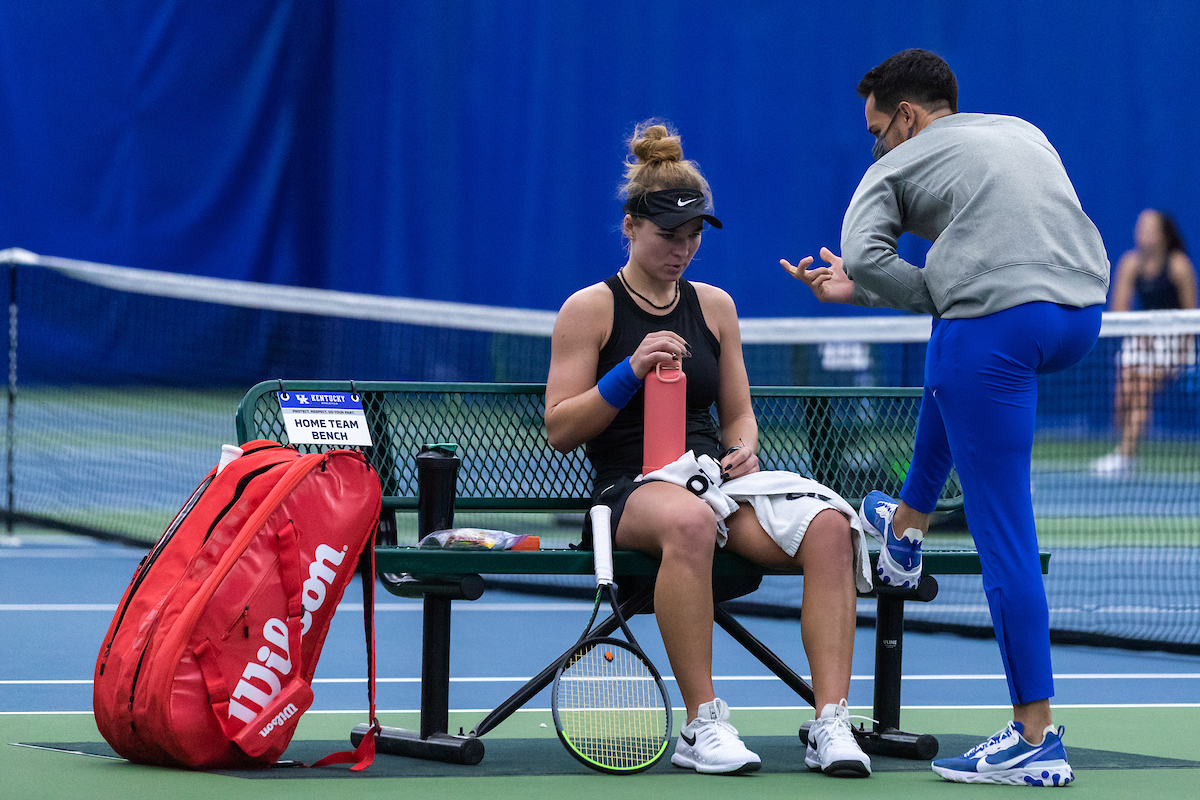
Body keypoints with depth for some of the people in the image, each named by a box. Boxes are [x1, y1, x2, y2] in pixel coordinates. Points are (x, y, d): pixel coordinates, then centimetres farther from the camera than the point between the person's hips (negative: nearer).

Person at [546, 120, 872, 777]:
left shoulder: (713, 306, 19)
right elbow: (559, 431, 1)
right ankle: (702, 727, -36)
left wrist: (743, 451, 1)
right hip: (631, 489, -5)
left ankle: (831, 725, -31)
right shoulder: (590, 308, 5)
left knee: (827, 525, -27)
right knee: (688, 521, -43)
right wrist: (632, 370, -12)